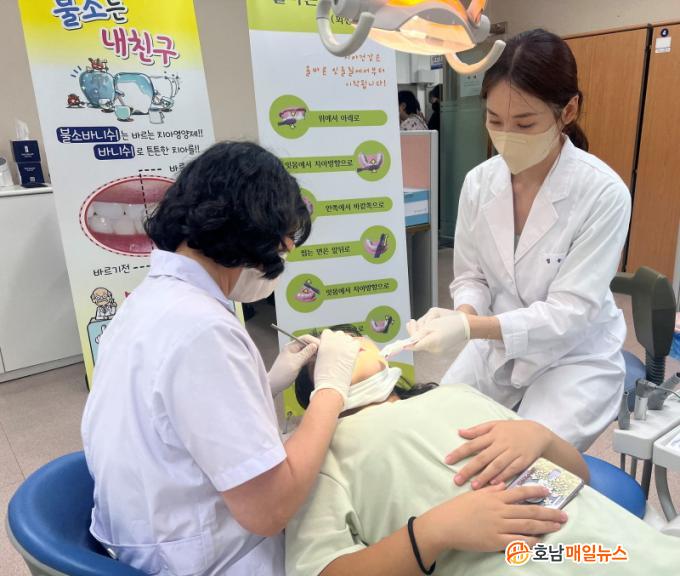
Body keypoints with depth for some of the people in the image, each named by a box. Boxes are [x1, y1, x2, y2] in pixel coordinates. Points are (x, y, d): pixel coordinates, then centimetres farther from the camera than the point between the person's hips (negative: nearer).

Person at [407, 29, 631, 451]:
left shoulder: (604, 193, -23)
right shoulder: (478, 182, -9)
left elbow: (569, 312, -24)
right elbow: (471, 276, -1)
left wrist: (471, 328, -37)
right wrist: (462, 315, -25)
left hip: (575, 357, -4)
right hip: (497, 348, 4)